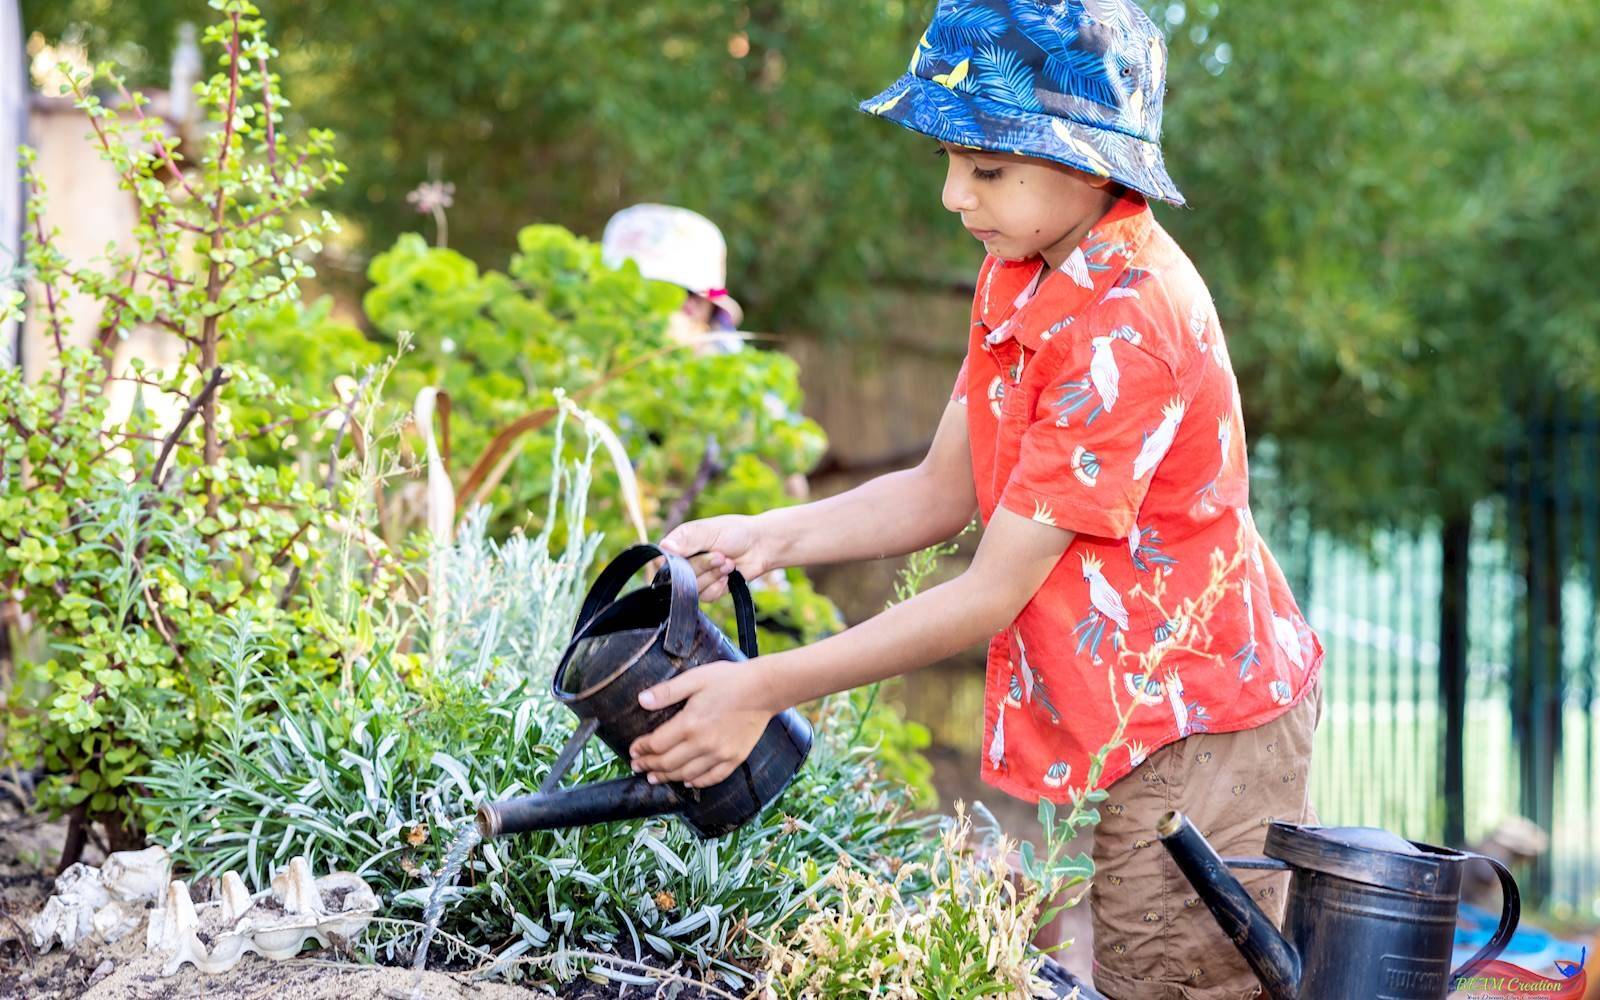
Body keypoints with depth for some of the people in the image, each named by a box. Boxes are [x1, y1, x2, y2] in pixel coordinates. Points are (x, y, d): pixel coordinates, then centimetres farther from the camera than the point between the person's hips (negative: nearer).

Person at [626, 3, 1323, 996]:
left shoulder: (1125, 327, -26)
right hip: (1149, 720, 9)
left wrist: (764, 689, -21)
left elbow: (993, 593, -24)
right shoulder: (1019, 273, 4)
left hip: (1197, 729, -9)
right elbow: (943, 495, 9)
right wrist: (768, 537, -7)